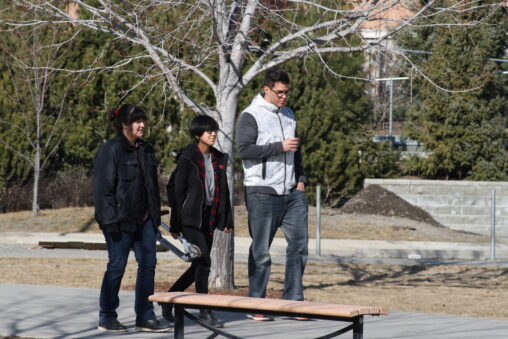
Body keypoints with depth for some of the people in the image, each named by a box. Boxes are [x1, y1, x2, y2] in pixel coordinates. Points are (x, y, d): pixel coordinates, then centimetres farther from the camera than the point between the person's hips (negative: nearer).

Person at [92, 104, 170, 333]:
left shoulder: (146, 150, 14)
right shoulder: (110, 151, -9)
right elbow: (103, 188, -12)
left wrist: (155, 215, 14)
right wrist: (110, 220, -18)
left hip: (144, 219, 7)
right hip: (121, 220, -7)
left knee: (148, 264, 4)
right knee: (117, 266, -2)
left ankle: (145, 317, 10)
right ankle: (107, 318, 10)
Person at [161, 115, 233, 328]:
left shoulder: (219, 159, 12)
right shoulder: (188, 158, -7)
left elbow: (223, 191, 16)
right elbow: (176, 190, -7)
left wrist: (227, 220, 11)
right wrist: (175, 224, -9)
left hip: (209, 218, 7)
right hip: (191, 217, -7)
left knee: (199, 265, 8)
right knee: (204, 261, -11)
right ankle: (205, 311, -4)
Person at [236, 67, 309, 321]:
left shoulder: (289, 115, 17)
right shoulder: (251, 116, -6)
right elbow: (244, 149, -17)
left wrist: (300, 179, 14)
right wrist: (280, 147, -18)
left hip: (292, 194, 7)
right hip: (262, 194, -6)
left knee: (299, 244, 2)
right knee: (261, 251, -1)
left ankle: (293, 300, 9)